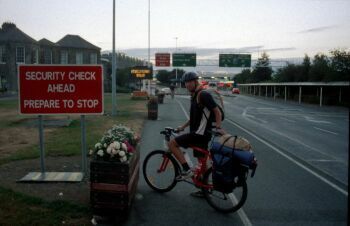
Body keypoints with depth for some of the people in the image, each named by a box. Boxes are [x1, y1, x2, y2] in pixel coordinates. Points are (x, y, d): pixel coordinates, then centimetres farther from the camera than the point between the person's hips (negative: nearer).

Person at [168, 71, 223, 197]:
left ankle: (186, 170, -8)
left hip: (200, 133, -10)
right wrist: (183, 127, 23)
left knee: (172, 143, -10)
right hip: (199, 134, 10)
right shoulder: (194, 96, 17)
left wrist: (218, 127, -25)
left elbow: (217, 111, -16)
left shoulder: (203, 95, -13)